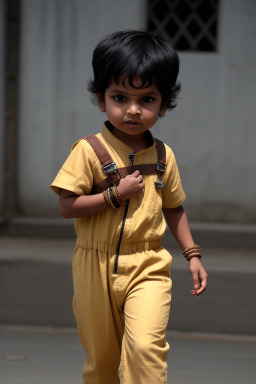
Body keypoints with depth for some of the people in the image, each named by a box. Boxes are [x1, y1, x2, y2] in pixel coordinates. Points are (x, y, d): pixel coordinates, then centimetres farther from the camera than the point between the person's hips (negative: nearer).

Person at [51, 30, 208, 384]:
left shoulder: (163, 156, 3)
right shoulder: (89, 151, -9)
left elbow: (174, 208, 15)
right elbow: (67, 206, -14)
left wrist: (192, 254, 10)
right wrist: (116, 195, -19)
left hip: (148, 266, 1)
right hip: (96, 266, -1)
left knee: (146, 345, -21)